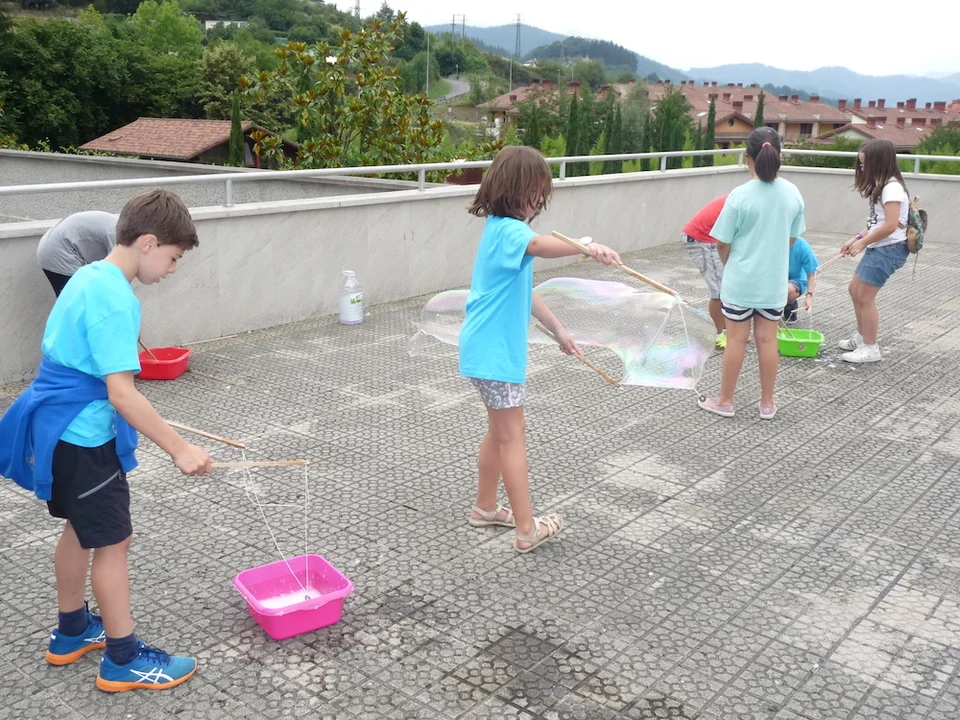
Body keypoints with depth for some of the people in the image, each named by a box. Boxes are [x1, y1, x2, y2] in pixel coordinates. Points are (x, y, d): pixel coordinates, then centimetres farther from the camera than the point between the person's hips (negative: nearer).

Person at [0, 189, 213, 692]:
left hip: (60, 427, 10)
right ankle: (124, 660, 13)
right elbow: (121, 393, -28)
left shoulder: (87, 277, 7)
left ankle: (71, 632, 37)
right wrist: (179, 449, -26)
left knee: (81, 529, 22)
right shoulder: (115, 300, -24)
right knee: (113, 542, 1)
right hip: (84, 437, -10)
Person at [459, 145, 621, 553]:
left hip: (496, 347, 10)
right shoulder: (508, 230, -19)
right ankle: (527, 530, 5)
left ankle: (485, 508, 33)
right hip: (495, 351, -10)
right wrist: (588, 247, -61)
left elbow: (524, 292, 19)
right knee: (513, 434, -3)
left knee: (500, 431, 20)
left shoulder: (503, 229, 13)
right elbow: (541, 245, -44)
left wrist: (557, 330, 22)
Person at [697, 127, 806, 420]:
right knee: (767, 340, 11)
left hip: (740, 281, -3)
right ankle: (767, 404, 20)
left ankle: (725, 401, 18)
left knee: (736, 340, 6)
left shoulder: (740, 196, -16)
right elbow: (792, 237, 8)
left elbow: (722, 244, -10)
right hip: (774, 281, 4)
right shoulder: (793, 193, -3)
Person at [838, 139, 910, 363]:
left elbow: (890, 225, -25)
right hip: (878, 248, 10)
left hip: (889, 248, -10)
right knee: (855, 290, 17)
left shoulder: (892, 187, -18)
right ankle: (861, 337, 31)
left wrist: (862, 242, -15)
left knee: (865, 297, -6)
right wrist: (856, 239, 6)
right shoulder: (882, 186, 15)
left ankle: (870, 348, 4)